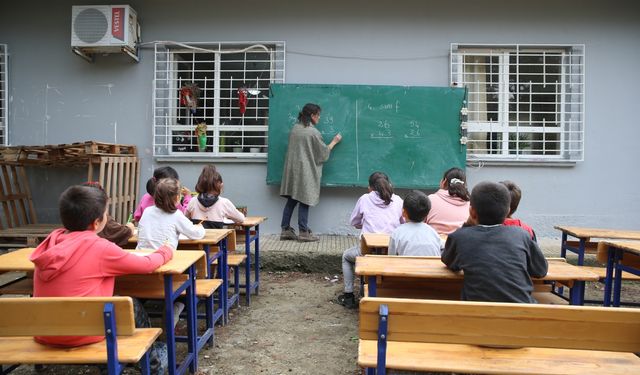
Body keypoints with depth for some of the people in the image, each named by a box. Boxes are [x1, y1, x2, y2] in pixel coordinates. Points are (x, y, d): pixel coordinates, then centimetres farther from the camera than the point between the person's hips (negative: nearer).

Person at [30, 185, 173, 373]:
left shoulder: (53, 239, -1)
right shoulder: (99, 247, -18)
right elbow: (146, 265, -8)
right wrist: (165, 252, 12)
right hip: (81, 334, -6)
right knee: (132, 306, 17)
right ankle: (152, 360, 38)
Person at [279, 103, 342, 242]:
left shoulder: (294, 129, 7)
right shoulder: (313, 132, -13)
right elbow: (323, 153, -3)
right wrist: (334, 142, 12)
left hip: (292, 169, 7)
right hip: (306, 171, -6)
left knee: (291, 200, 11)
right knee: (304, 201, 0)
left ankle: (285, 230, 14)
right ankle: (303, 233, 5)